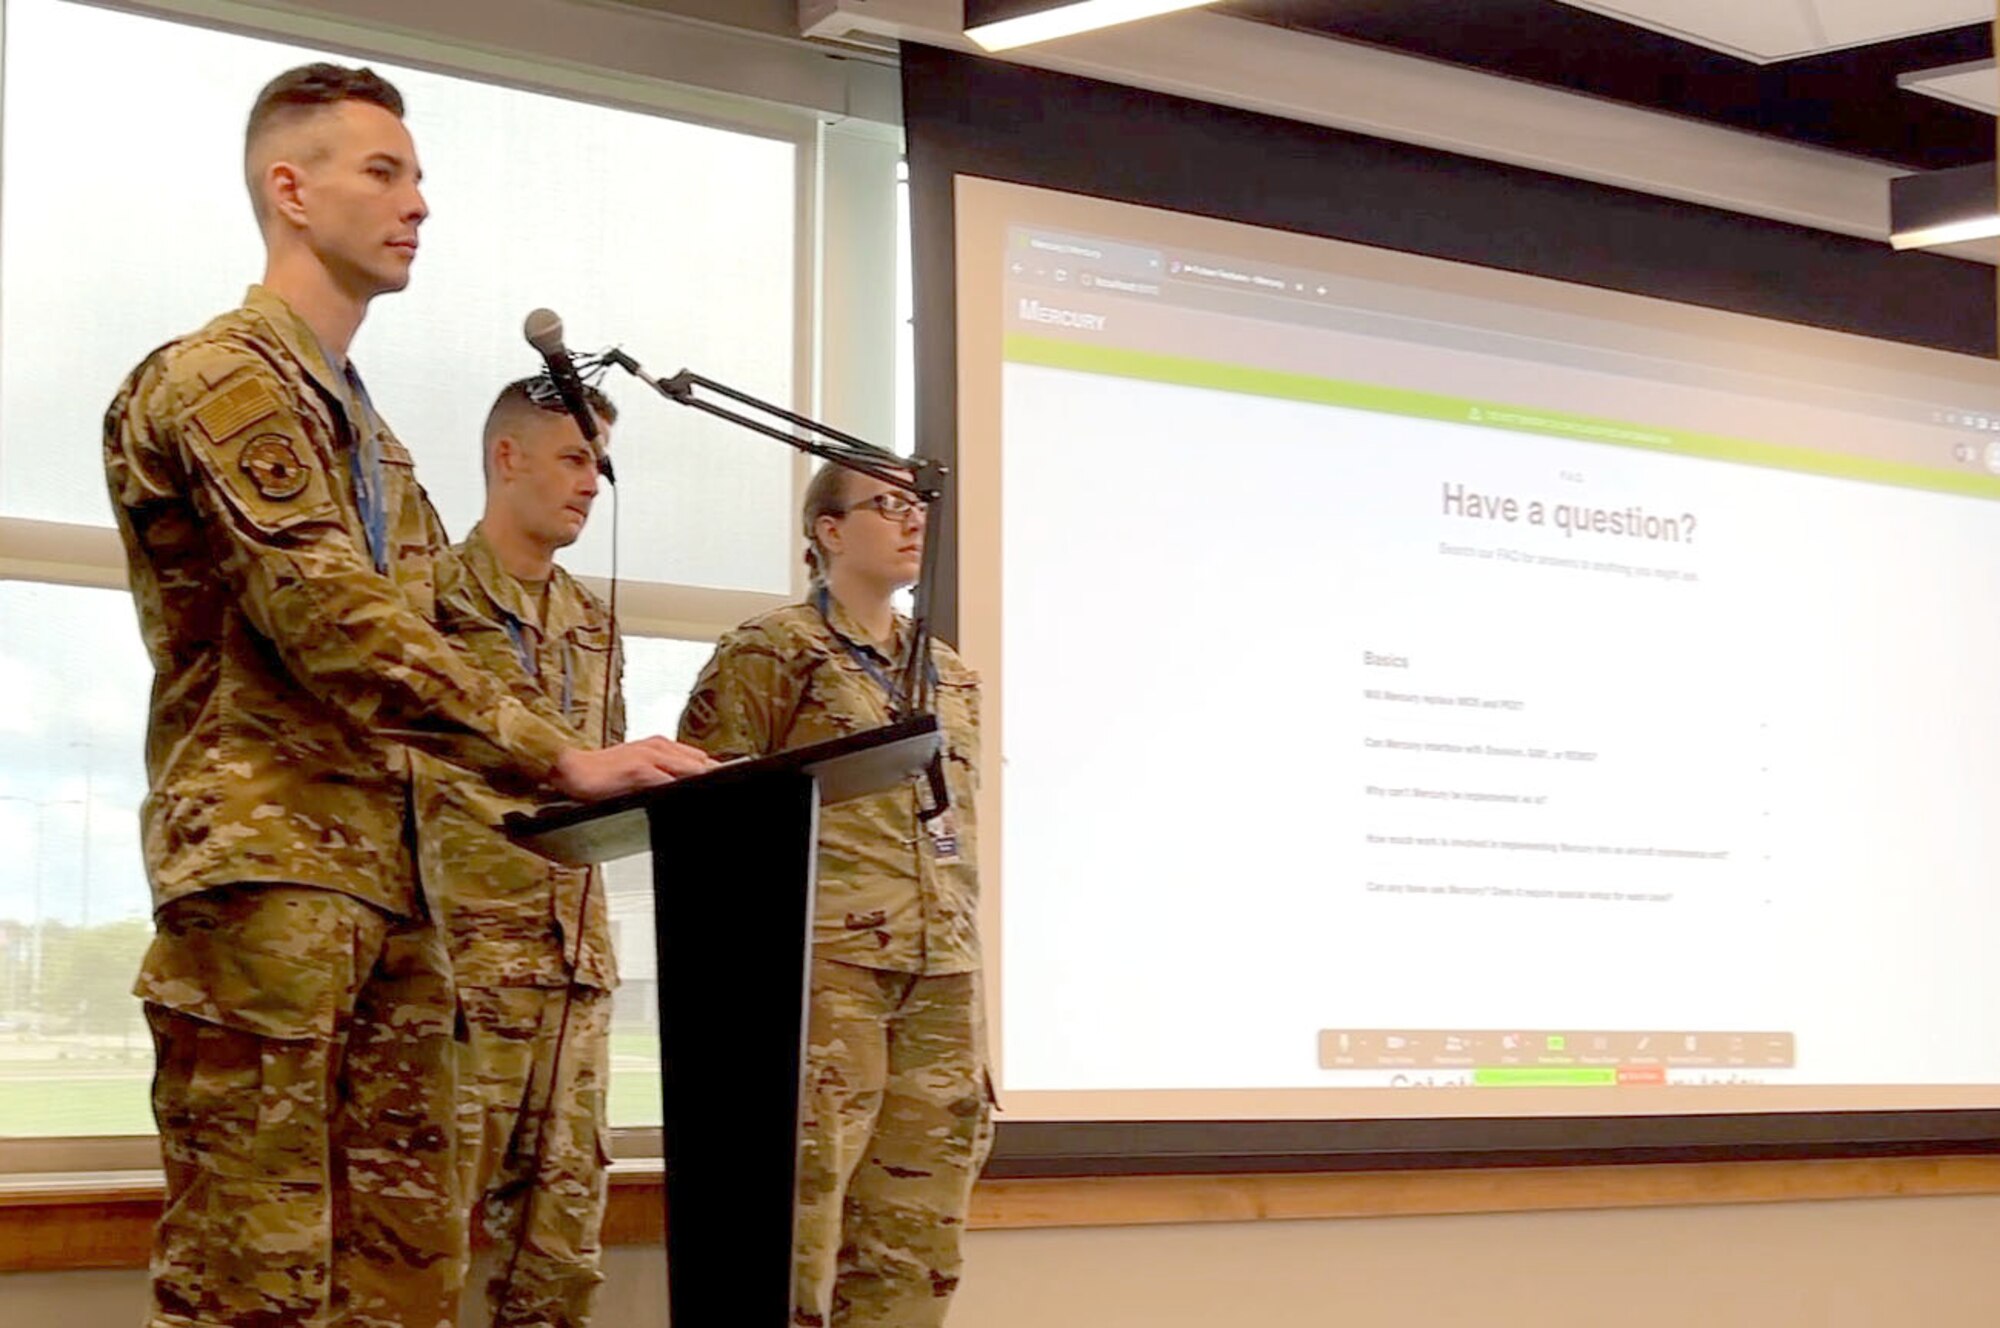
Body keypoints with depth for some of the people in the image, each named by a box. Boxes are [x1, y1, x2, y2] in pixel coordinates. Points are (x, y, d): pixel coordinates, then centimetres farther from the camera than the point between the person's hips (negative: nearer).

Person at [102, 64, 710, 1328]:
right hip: (266, 869, -9)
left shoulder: (370, 430, 23)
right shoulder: (220, 380, -6)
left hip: (390, 885, 9)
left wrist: (564, 774, 8)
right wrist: (563, 758, -21)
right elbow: (332, 623, -18)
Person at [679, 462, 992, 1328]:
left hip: (941, 975, 6)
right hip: (825, 962, -6)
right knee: (803, 1200, -12)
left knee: (919, 1221, 4)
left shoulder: (950, 676, 22)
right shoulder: (769, 652, 2)